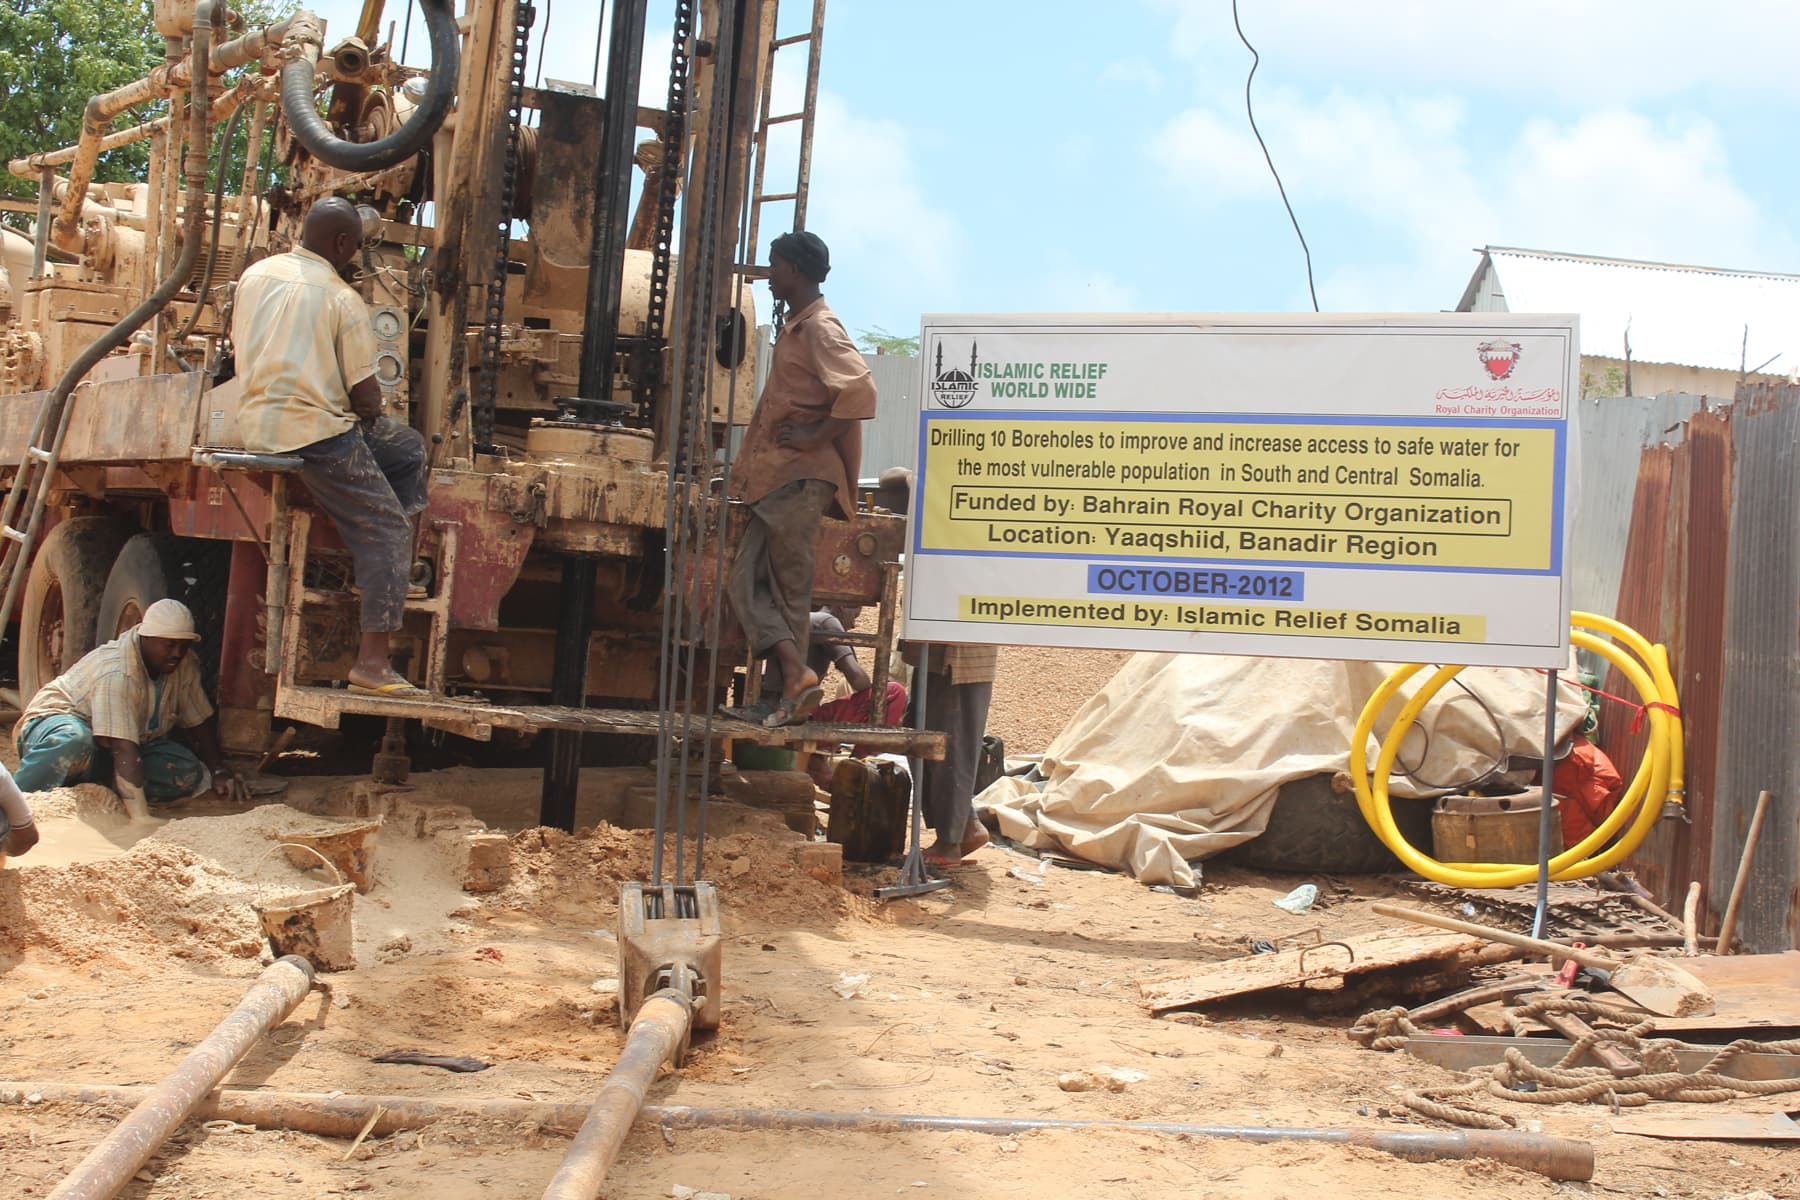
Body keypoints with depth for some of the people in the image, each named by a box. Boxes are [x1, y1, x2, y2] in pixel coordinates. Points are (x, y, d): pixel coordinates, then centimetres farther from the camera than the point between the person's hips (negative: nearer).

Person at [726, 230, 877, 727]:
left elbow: (860, 392, -25)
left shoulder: (820, 329, -10)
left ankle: (791, 690, -1)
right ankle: (795, 674, -4)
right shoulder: (793, 328, 20)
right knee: (746, 582, 2)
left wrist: (815, 438, -18)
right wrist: (748, 466, 19)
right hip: (775, 477, 10)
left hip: (800, 479, -10)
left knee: (787, 588, -6)